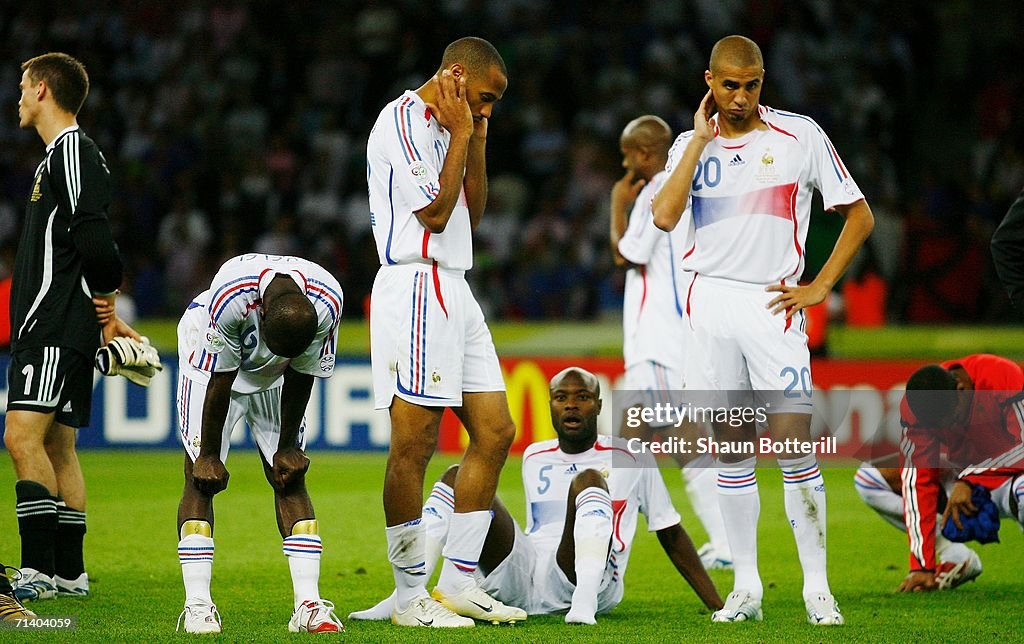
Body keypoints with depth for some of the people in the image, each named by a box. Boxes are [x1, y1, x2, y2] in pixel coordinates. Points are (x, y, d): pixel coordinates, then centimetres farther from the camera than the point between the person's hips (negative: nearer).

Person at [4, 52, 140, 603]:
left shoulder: (73, 152, -12)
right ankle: (69, 573, 15)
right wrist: (105, 316, 21)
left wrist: (103, 300, -9)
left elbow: (91, 238, -22)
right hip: (45, 327, 11)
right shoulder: (59, 156, 20)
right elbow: (89, 242, 24)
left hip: (56, 328, -11)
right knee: (57, 447, 12)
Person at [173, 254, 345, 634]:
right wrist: (209, 455, -17)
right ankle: (197, 605, -13)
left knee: (290, 478, -5)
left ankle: (308, 605, -9)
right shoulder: (231, 294, -41)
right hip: (212, 363, -3)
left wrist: (289, 446, -5)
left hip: (273, 379, 3)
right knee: (201, 478, -12)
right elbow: (219, 379, -27)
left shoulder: (327, 303, -31)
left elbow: (301, 377, -14)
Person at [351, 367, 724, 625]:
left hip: (582, 580, -4)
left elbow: (671, 536, 14)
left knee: (588, 480, -27)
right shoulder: (535, 458, 23)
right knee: (458, 477, -5)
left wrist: (717, 605, 11)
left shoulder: (630, 459, 10)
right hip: (519, 580, 4)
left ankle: (584, 606, -49)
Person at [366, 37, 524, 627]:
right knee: (415, 444, -7)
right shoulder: (402, 122, -9)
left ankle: (459, 582, 12)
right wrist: (461, 135, -7)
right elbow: (434, 212, -14)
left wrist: (477, 142, 13)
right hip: (416, 286, -10)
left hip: (453, 290, 10)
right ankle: (411, 596, -2)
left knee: (495, 433, 7)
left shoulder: (446, 128, 21)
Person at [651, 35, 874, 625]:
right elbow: (664, 216, -8)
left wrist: (820, 286, -3)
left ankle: (817, 588, -6)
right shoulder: (692, 145, 10)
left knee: (794, 443, -10)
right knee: (732, 447, 5)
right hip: (709, 303, 3)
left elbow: (860, 215, 5)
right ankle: (747, 588, 10)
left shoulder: (800, 135, 1)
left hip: (773, 303, -3)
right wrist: (701, 140, -5)